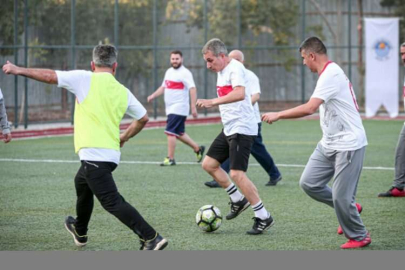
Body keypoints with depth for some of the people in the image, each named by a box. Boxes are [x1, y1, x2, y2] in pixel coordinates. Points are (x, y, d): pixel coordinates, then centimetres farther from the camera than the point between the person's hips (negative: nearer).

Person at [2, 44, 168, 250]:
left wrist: (19, 70, 10)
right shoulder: (123, 92, 11)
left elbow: (50, 76, -4)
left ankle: (152, 238, -20)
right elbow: (143, 118, 18)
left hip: (93, 154, -8)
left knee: (113, 202, -10)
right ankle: (80, 231, 53)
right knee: (82, 184, 32)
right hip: (112, 154, 8)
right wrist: (124, 137, 35)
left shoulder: (85, 79, -4)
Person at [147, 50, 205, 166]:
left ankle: (170, 159, -7)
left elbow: (192, 89, -18)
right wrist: (153, 96, 9)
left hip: (179, 108, -9)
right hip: (170, 108, 9)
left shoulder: (185, 73, -12)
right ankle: (198, 149, 30)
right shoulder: (169, 71, 15)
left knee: (170, 132, -12)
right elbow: (163, 87, 24)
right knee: (179, 133, 15)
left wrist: (193, 107, -25)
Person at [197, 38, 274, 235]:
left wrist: (213, 102, -40)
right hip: (228, 129, 10)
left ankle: (263, 217, -6)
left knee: (236, 173, -14)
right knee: (209, 164, 12)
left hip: (242, 128, -10)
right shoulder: (221, 72, 14)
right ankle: (238, 200, 22)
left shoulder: (235, 68, -16)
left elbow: (240, 94, -34)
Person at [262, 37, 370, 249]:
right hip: (329, 144, 10)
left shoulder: (331, 74, -20)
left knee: (341, 197, -6)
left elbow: (310, 108, -29)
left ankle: (359, 237, 15)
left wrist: (278, 115, -20)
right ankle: (350, 208, 22)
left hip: (348, 144, -10)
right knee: (308, 183, 5)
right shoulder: (329, 72, 11)